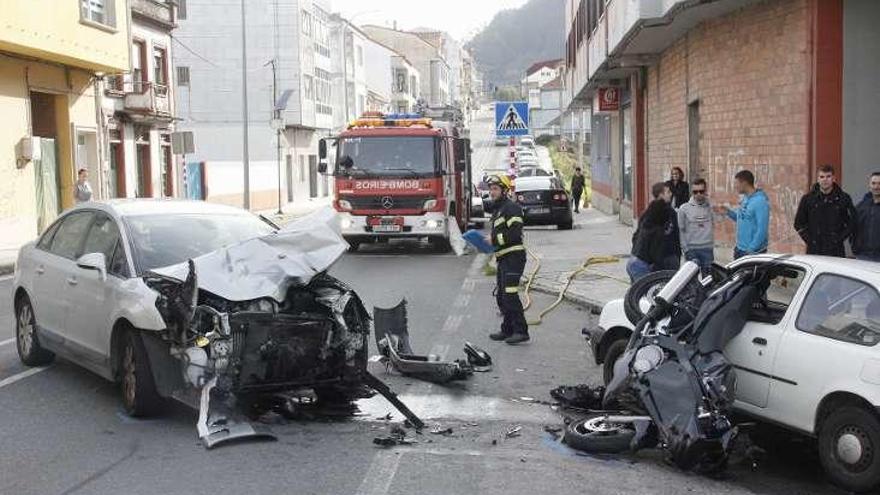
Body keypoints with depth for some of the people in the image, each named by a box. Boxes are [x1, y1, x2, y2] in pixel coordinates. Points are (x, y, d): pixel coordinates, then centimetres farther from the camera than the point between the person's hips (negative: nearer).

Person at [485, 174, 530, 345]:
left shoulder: (511, 208, -10)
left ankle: (521, 331, -12)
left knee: (510, 295, -14)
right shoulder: (497, 210, 22)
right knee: (501, 296, 13)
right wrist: (488, 243, 13)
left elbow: (515, 233, -20)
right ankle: (508, 330, 21)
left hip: (513, 256, -11)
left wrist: (494, 240, -17)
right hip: (503, 258, 11)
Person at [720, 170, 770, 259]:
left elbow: (762, 229, -22)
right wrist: (728, 212, 6)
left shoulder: (760, 201, -19)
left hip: (753, 252, -9)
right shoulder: (745, 199, 9)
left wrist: (751, 250, -22)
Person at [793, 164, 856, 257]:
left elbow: (852, 222, 7)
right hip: (814, 251, 1)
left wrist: (840, 238, -2)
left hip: (836, 251, -1)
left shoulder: (844, 198, 3)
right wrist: (809, 240, 2)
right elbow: (799, 223, 12)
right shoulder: (808, 198, 6)